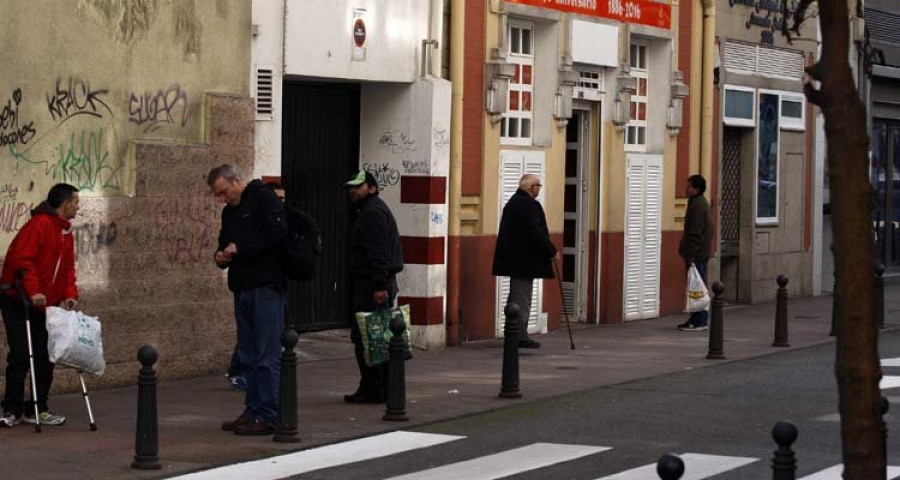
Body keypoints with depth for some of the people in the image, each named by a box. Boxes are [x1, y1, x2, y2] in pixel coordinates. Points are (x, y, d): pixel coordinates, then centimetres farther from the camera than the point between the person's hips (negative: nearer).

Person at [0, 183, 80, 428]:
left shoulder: (66, 232, 13)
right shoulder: (39, 224, -16)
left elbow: (67, 267, 15)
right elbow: (21, 259, -23)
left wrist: (69, 294, -1)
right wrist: (33, 291, -27)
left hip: (44, 306, 8)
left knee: (45, 357, 7)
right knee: (20, 357, -6)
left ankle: (37, 409, 15)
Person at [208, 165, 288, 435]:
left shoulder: (263, 199, -7)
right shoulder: (229, 211, 18)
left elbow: (278, 235, -17)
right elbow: (226, 243, 28)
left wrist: (240, 249, -14)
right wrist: (222, 257, 5)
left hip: (267, 288, -9)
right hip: (242, 289, 9)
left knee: (268, 355, -8)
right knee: (248, 356, 10)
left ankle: (268, 416, -7)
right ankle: (253, 411, 16)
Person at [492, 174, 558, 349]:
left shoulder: (513, 202, 16)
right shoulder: (528, 205, -16)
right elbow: (535, 232, -22)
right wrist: (551, 251, -14)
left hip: (514, 259, 10)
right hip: (525, 260, -10)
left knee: (516, 297, 15)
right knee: (522, 299, -7)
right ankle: (520, 336, -5)